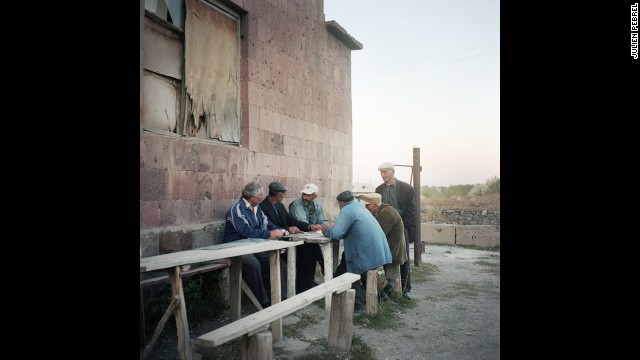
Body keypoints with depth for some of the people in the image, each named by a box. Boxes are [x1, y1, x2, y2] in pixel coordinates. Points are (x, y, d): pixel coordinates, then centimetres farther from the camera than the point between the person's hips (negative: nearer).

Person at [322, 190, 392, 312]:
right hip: (379, 252, 8)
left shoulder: (347, 210, -10)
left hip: (367, 255, -8)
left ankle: (357, 304, 14)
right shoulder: (360, 207, 17)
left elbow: (336, 234, -16)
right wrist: (332, 227, 21)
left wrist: (326, 231, 4)